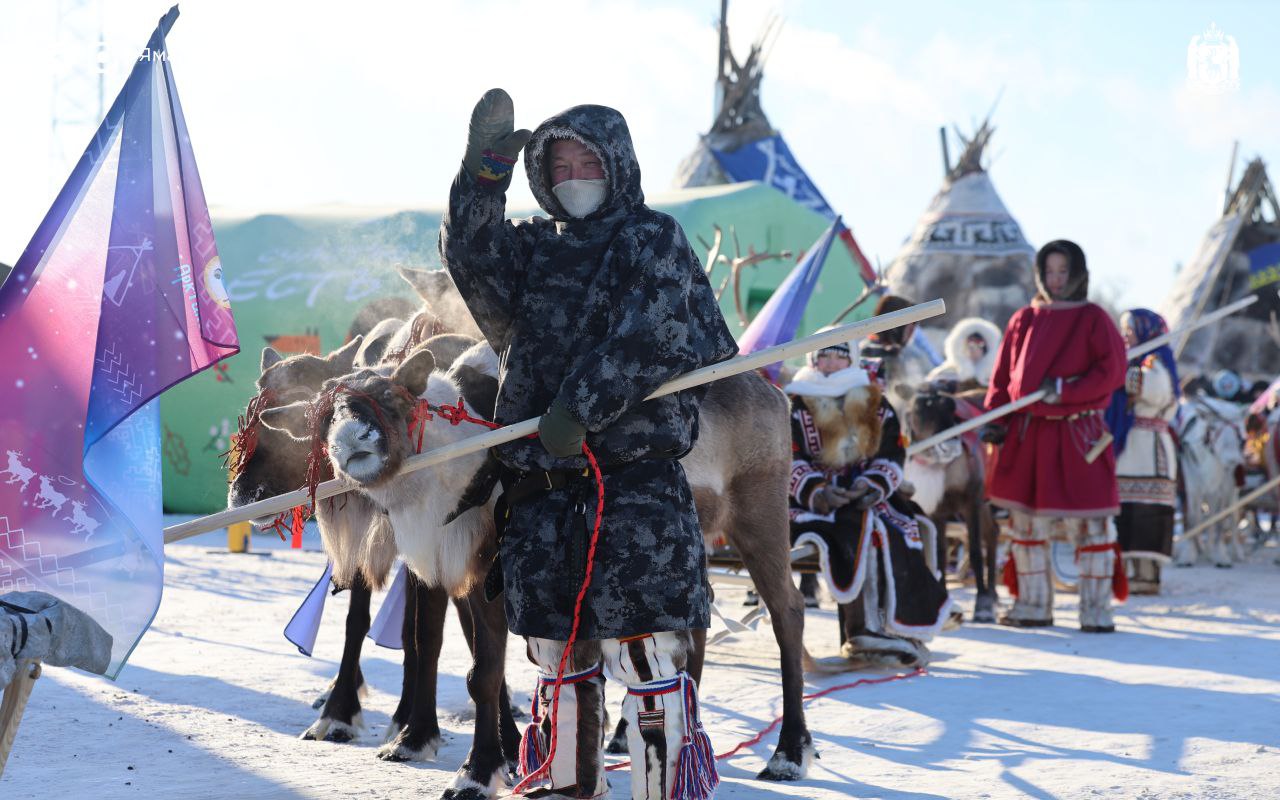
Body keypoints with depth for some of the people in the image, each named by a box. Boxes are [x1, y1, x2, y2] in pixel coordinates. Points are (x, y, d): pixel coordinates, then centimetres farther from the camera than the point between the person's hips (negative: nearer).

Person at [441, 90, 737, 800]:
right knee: (559, 659, 13)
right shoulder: (532, 248, 19)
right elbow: (470, 259, -1)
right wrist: (486, 169, -11)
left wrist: (580, 410, -18)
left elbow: (640, 339, -9)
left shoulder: (652, 238, 5)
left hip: (633, 481, -5)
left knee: (645, 651, -10)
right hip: (540, 490, 5)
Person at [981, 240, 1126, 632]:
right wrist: (995, 419, 0)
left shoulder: (1093, 319, 1)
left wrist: (1064, 390, -15)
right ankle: (1032, 606, 18)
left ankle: (1096, 610, 2)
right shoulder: (1024, 320, 11)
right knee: (1025, 522, 7)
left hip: (1078, 434, -4)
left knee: (1091, 525, -5)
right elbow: (1004, 375, 11)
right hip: (1028, 434, 4)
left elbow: (1112, 372, -8)